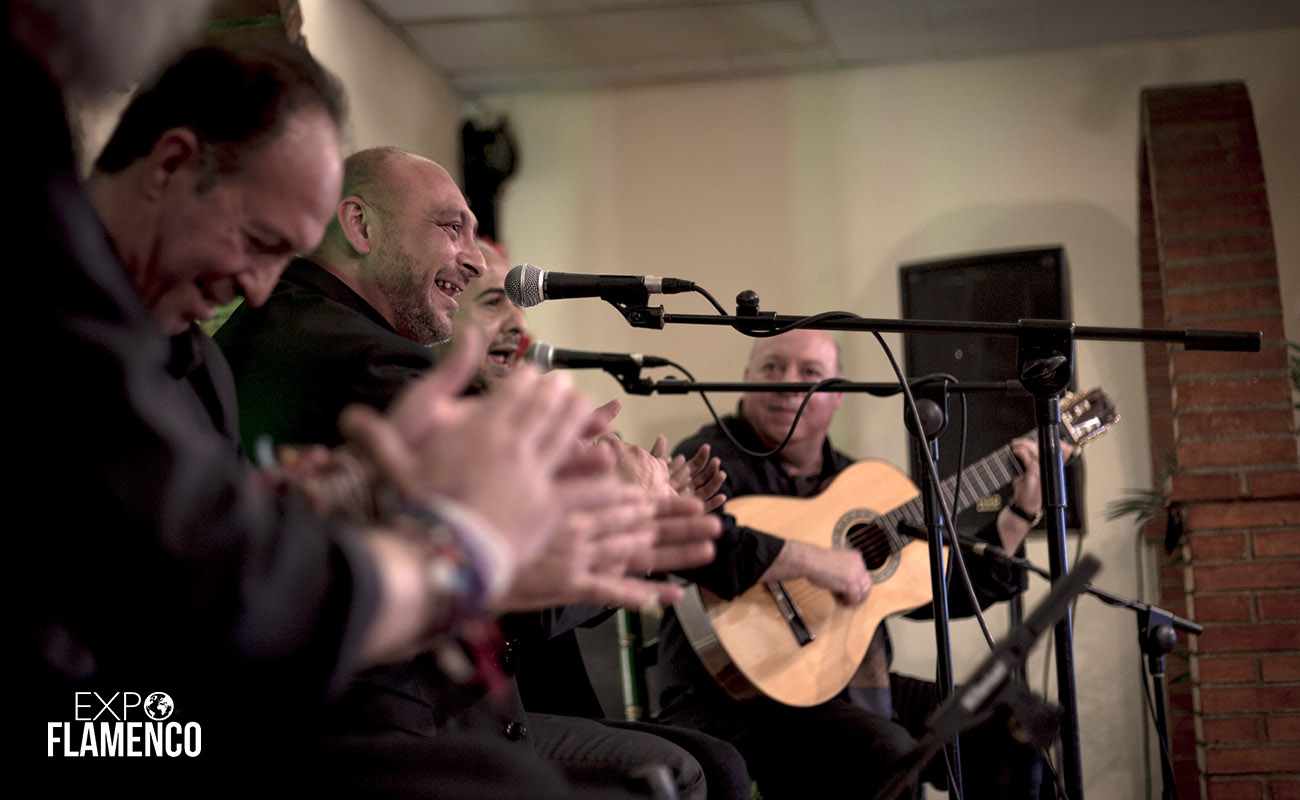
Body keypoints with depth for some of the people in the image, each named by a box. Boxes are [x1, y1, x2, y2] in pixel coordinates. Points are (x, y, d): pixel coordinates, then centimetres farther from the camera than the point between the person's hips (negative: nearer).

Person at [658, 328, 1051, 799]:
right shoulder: (713, 459, -7)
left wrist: (1022, 514, 14)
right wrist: (810, 561, -30)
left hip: (856, 690, 7)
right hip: (741, 701, -7)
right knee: (887, 753, -32)